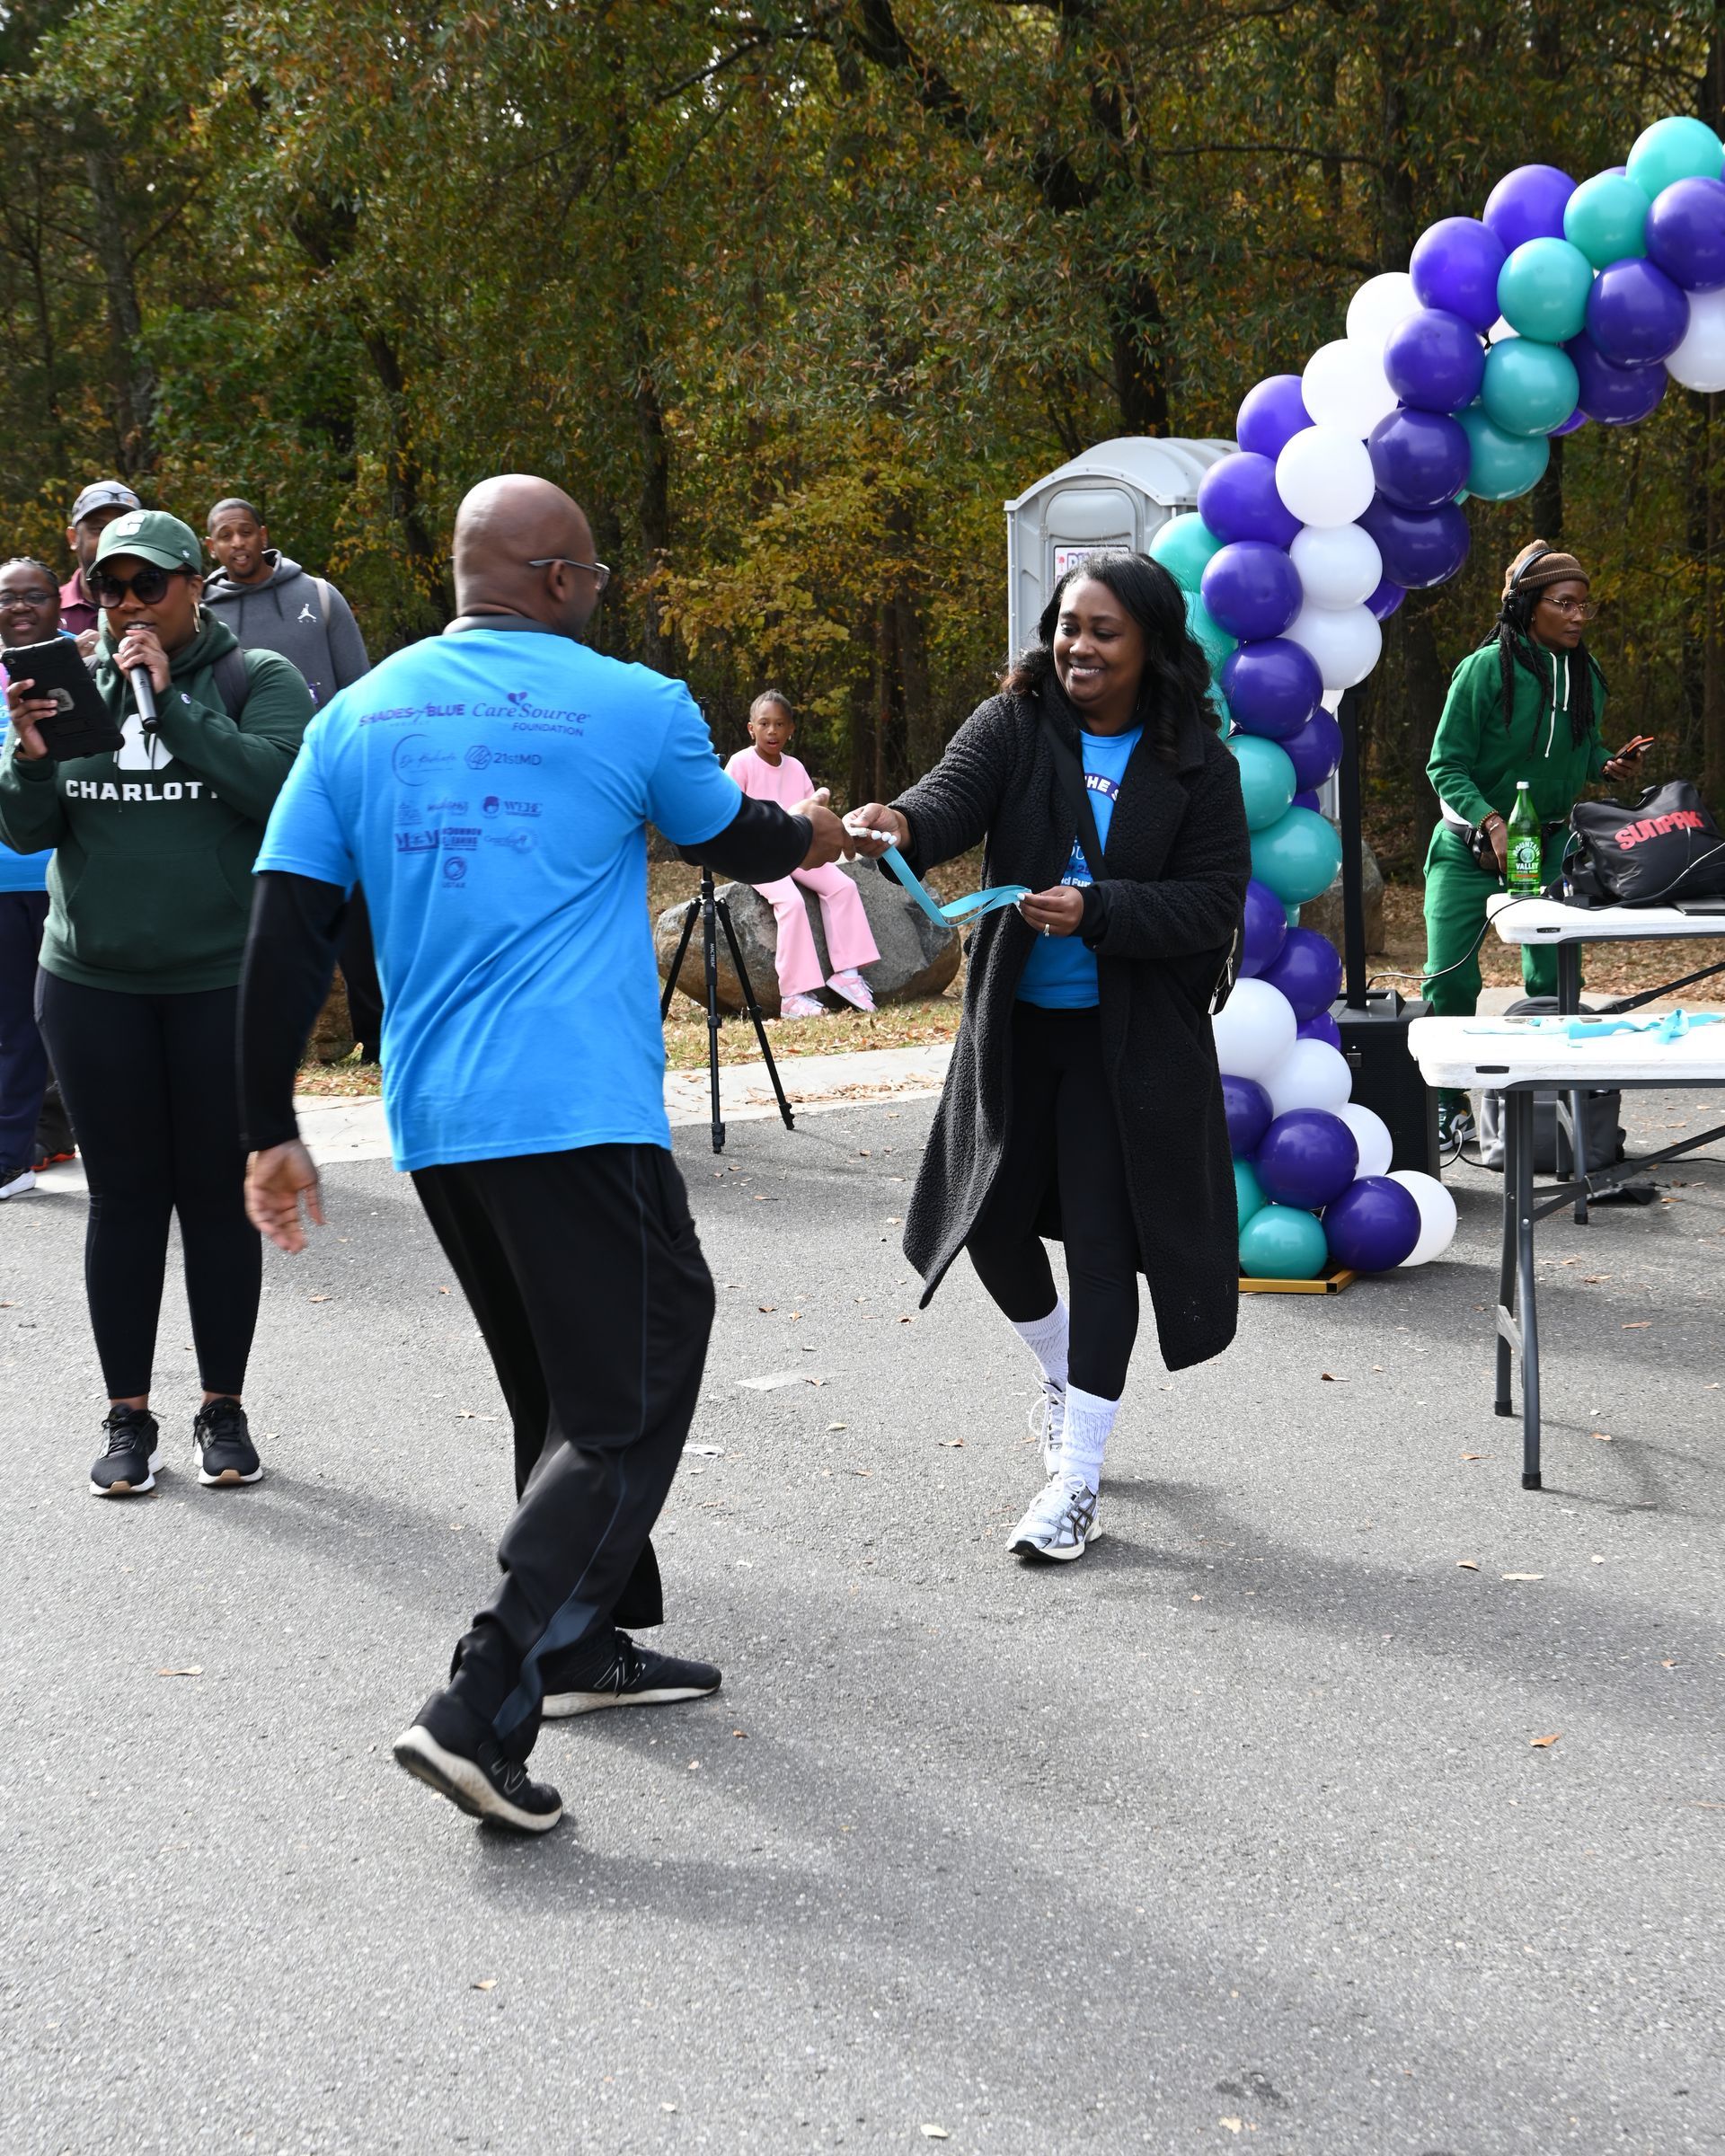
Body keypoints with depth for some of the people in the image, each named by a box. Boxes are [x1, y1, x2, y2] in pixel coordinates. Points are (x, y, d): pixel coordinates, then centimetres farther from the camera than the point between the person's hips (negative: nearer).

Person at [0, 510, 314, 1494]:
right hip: (93, 986, 3)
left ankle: (225, 1411, 17)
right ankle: (130, 1418, 14)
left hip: (225, 982, -2)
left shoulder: (259, 681, -2)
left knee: (220, 1194, 5)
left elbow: (274, 784, -19)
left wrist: (169, 701, -19)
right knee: (124, 1196, 7)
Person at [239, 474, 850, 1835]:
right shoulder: (632, 707, -2)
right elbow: (737, 840, 17)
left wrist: (272, 1131, 10)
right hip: (580, 1114, -6)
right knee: (623, 1413, -3)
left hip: (434, 1121, 6)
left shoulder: (359, 716, 9)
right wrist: (812, 835, 40)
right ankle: (484, 1710, -13)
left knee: (564, 1389, 22)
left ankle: (589, 1643, 32)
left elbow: (286, 936, 4)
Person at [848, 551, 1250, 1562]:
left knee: (1103, 1244, -2)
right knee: (995, 1223, 11)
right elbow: (956, 795, -22)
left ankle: (1076, 1486, 6)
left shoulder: (1195, 762, -7)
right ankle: (1065, 1376, 42)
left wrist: (1097, 911, -26)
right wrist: (901, 822, -45)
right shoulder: (1014, 724, -3)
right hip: (1014, 1024, 3)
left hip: (1132, 1041, -3)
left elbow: (1216, 902, -11)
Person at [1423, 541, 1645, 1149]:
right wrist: (1491, 821, -27)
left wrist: (1606, 765, -5)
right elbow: (1446, 764, -13)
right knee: (1450, 979, -7)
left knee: (1555, 980, 0)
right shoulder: (1486, 669, -15)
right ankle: (1446, 1105, 9)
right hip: (1470, 847, -4)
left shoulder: (1587, 674, 2)